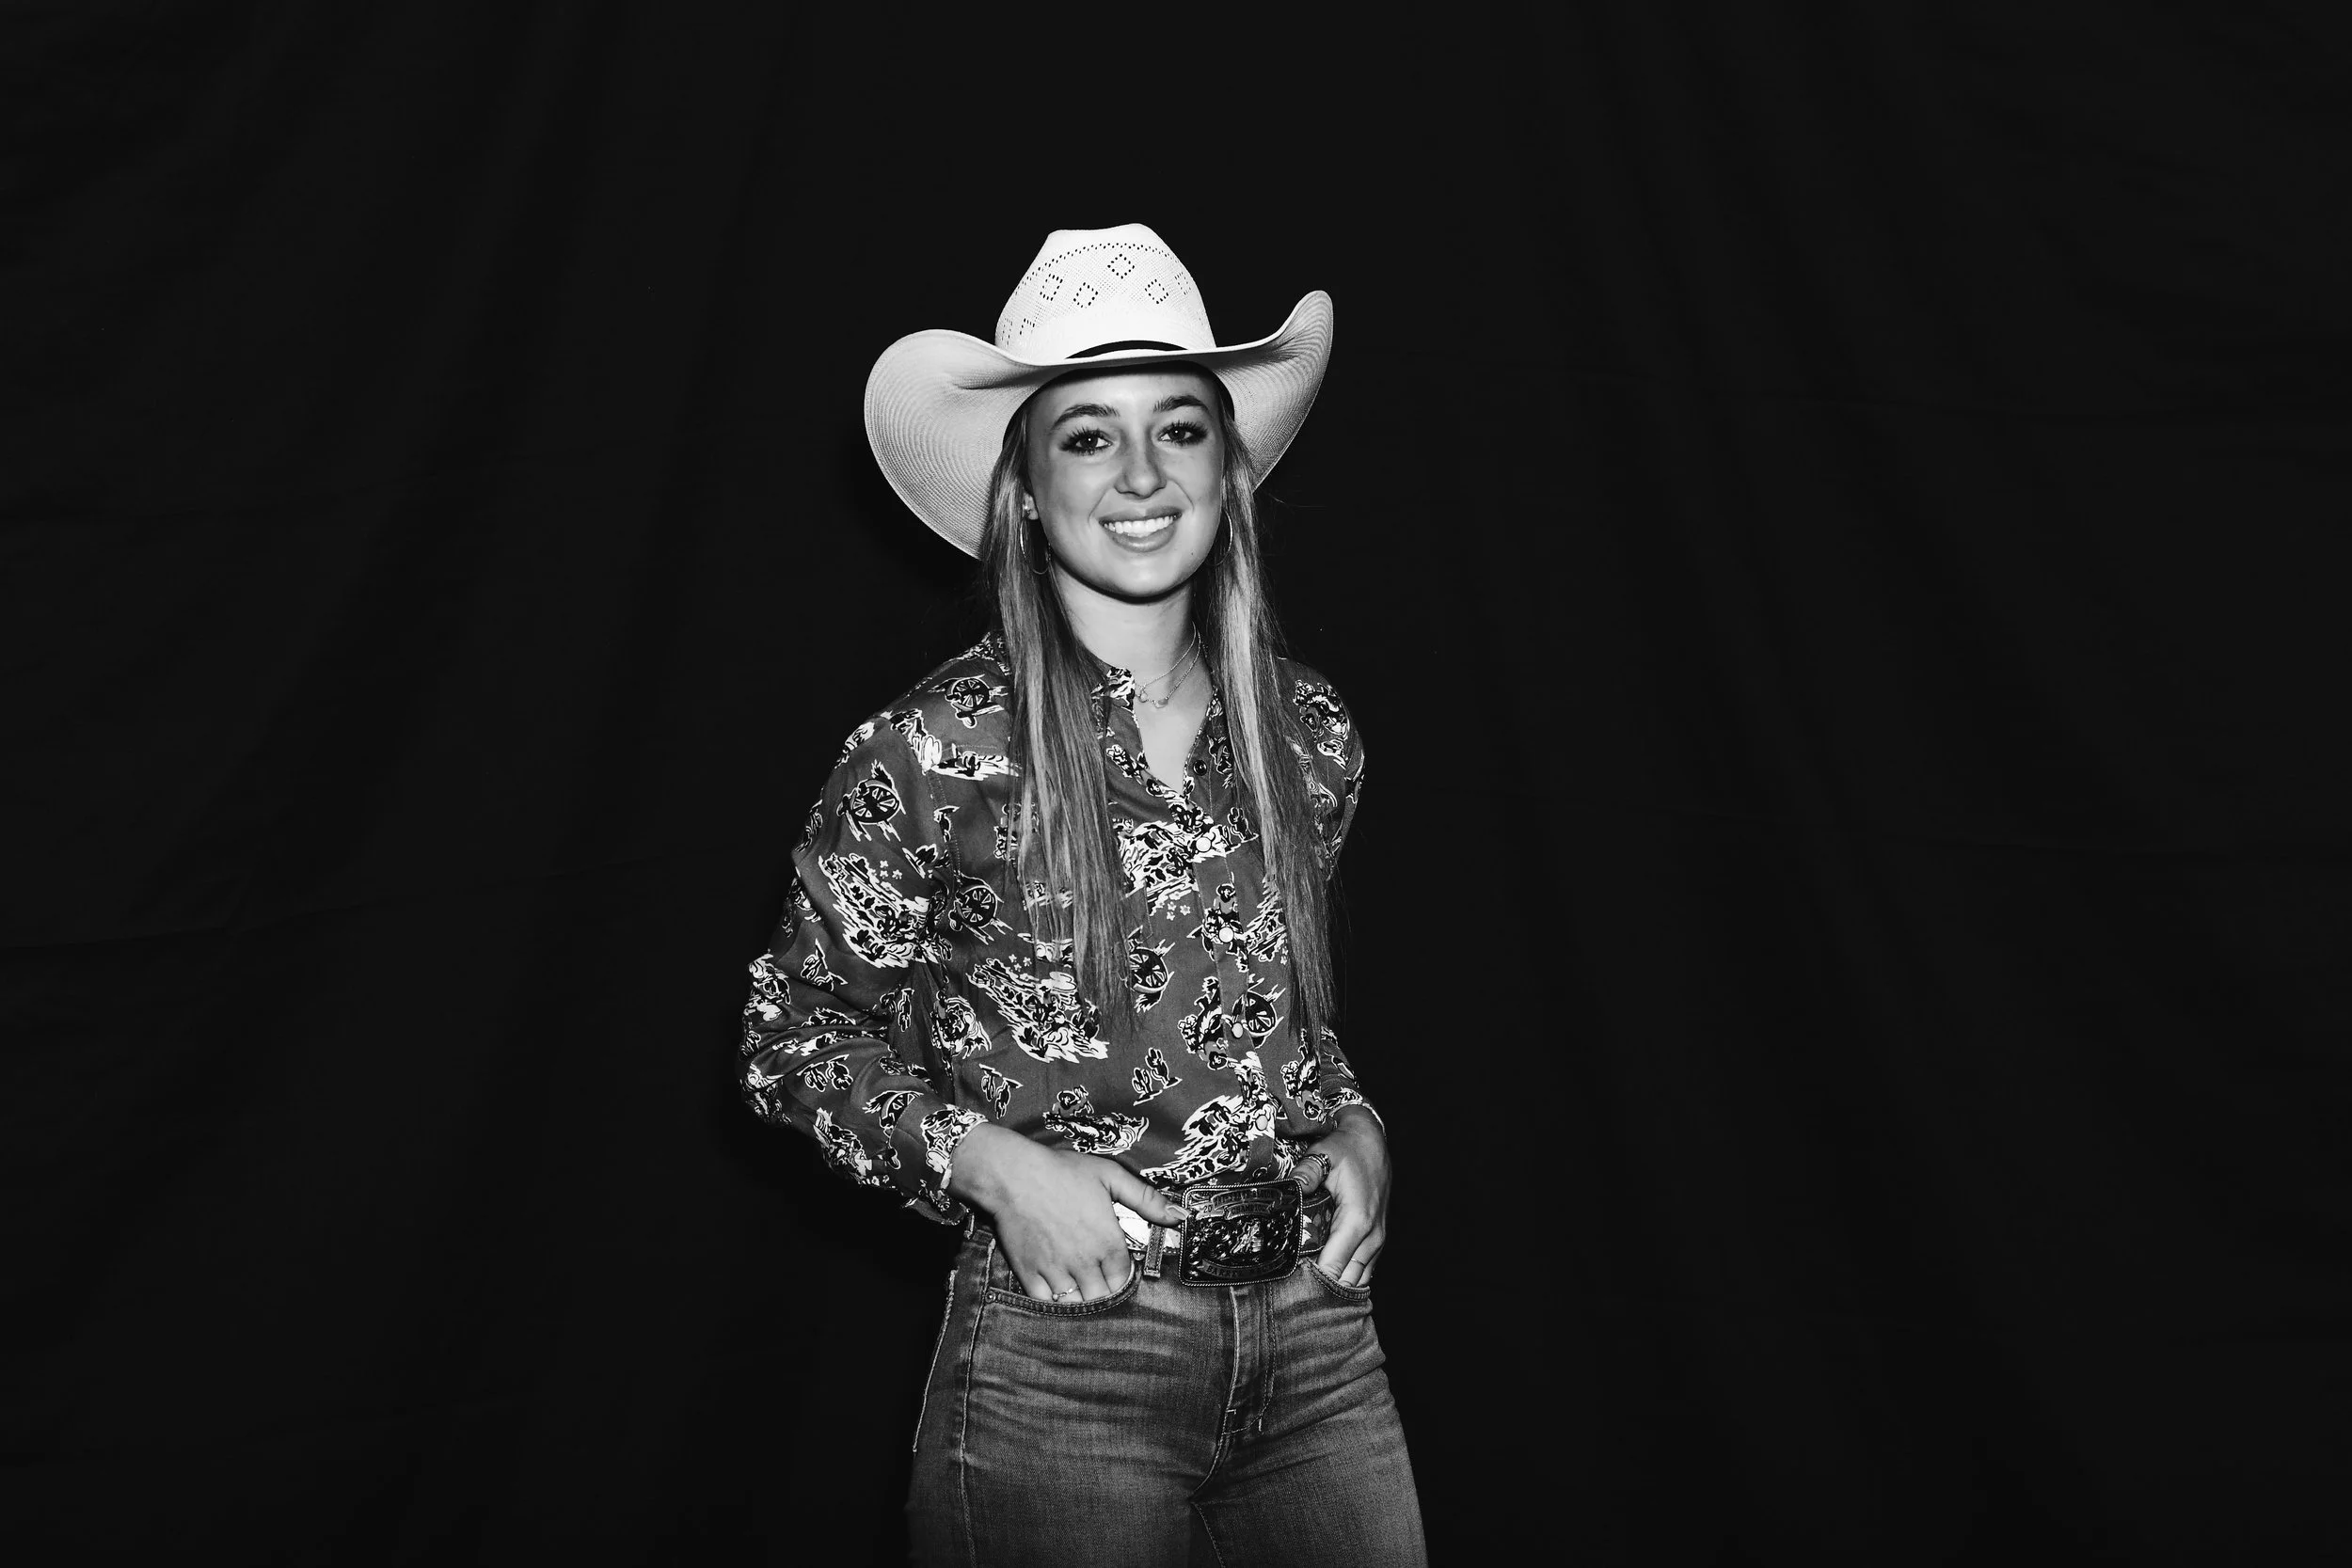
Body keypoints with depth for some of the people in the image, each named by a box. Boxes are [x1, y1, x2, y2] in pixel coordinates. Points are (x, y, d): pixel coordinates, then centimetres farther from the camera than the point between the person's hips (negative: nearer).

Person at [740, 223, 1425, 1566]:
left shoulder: (1310, 736, 2)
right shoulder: (936, 756, -12)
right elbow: (799, 1032, -2)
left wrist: (1355, 1125, -1)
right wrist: (993, 1160, -15)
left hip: (1324, 1348, 4)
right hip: (1056, 1368, -4)